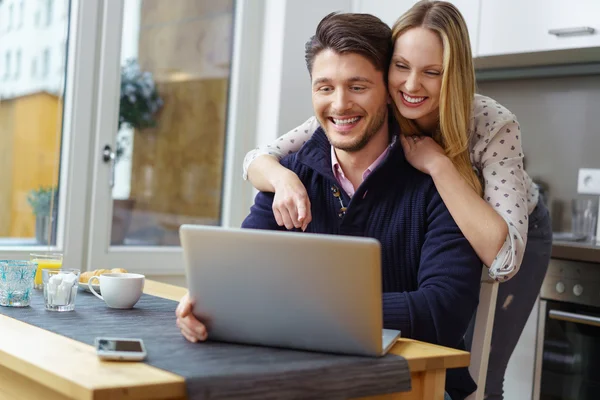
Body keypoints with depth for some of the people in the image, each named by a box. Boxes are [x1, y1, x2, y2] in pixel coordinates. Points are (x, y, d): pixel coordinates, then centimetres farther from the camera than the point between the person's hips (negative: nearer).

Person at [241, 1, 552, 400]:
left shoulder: (494, 126, -34)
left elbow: (504, 259, -42)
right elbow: (259, 158, -23)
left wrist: (438, 164, -46)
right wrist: (283, 178, -46)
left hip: (514, 237, -2)